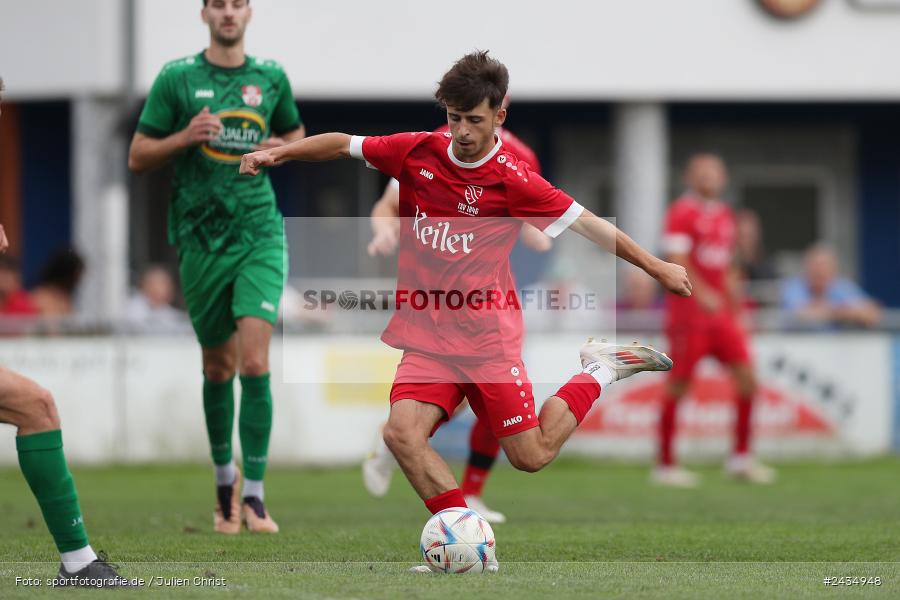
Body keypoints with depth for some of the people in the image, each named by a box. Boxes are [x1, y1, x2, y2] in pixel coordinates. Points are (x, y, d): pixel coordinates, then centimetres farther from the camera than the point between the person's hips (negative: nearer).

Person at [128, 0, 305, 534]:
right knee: (218, 367, 9)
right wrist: (185, 138, -15)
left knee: (255, 363, -14)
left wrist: (280, 147, 2)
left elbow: (295, 133, 25)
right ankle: (224, 477, 31)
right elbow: (138, 157, 2)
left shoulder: (271, 78, 7)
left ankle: (253, 494, -12)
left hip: (259, 234, 0)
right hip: (201, 239, 0)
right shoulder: (177, 79, 0)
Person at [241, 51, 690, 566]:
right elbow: (344, 144, 16)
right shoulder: (418, 152, 1)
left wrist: (657, 268, -1)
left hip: (487, 336, -4)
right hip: (428, 336, 4)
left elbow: (590, 225, -5)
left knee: (531, 456, -3)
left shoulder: (513, 180, -10)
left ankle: (599, 371, 21)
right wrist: (278, 153, 7)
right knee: (402, 431, -21)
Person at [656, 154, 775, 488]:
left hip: (721, 313, 7)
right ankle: (665, 465, 4)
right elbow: (677, 260, -17)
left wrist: (735, 305, 19)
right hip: (689, 309, -7)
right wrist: (702, 294, -28)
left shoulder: (724, 215, 16)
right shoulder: (682, 213, -7)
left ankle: (741, 457, 7)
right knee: (678, 384, -3)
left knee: (746, 375, -1)